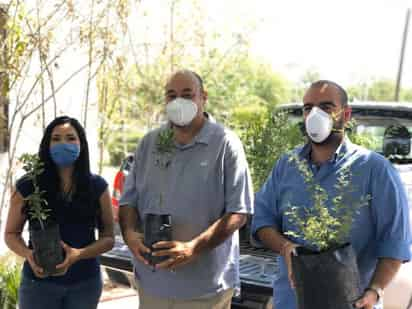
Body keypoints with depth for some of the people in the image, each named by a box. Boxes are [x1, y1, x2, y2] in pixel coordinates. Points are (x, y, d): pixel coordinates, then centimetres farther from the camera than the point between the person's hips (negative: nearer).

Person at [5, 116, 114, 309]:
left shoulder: (97, 186, -1)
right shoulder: (27, 187, -4)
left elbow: (108, 237, -1)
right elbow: (11, 234, 4)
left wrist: (79, 254, -18)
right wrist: (28, 254, -16)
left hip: (85, 283, 1)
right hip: (39, 282, -1)